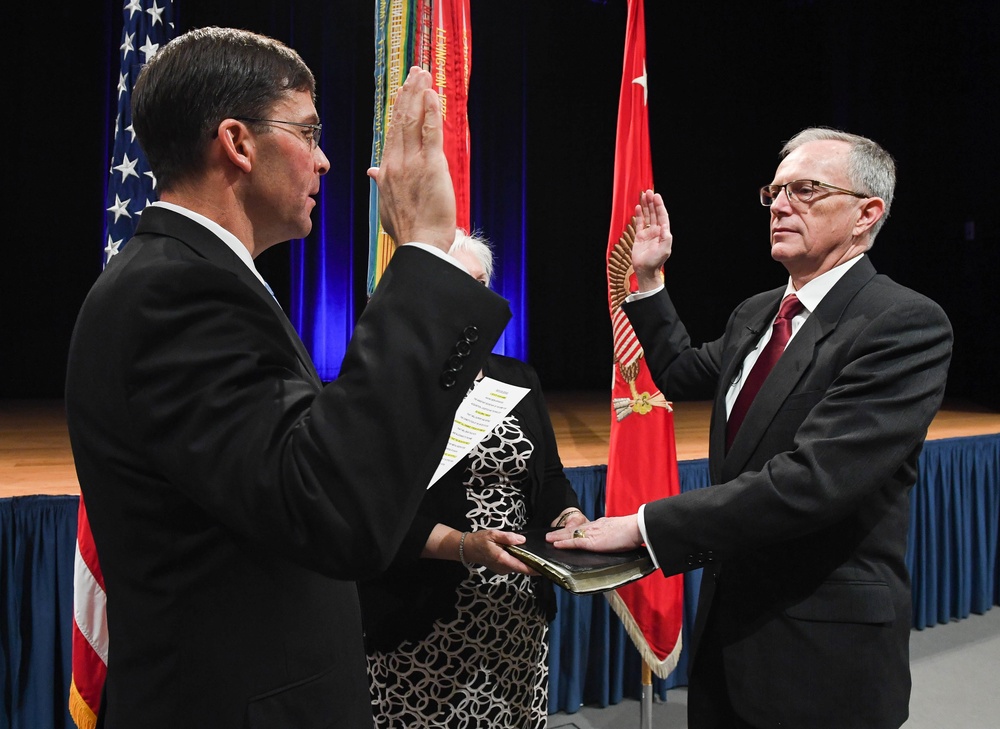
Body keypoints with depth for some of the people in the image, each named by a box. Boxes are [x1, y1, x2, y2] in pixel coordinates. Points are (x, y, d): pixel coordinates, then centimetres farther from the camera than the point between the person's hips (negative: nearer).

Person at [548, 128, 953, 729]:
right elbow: (683, 374, 23)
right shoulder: (755, 313, 7)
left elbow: (809, 480, -29)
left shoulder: (908, 324, -19)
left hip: (822, 656, -7)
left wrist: (644, 525, -28)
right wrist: (648, 279, 12)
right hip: (730, 616, 7)